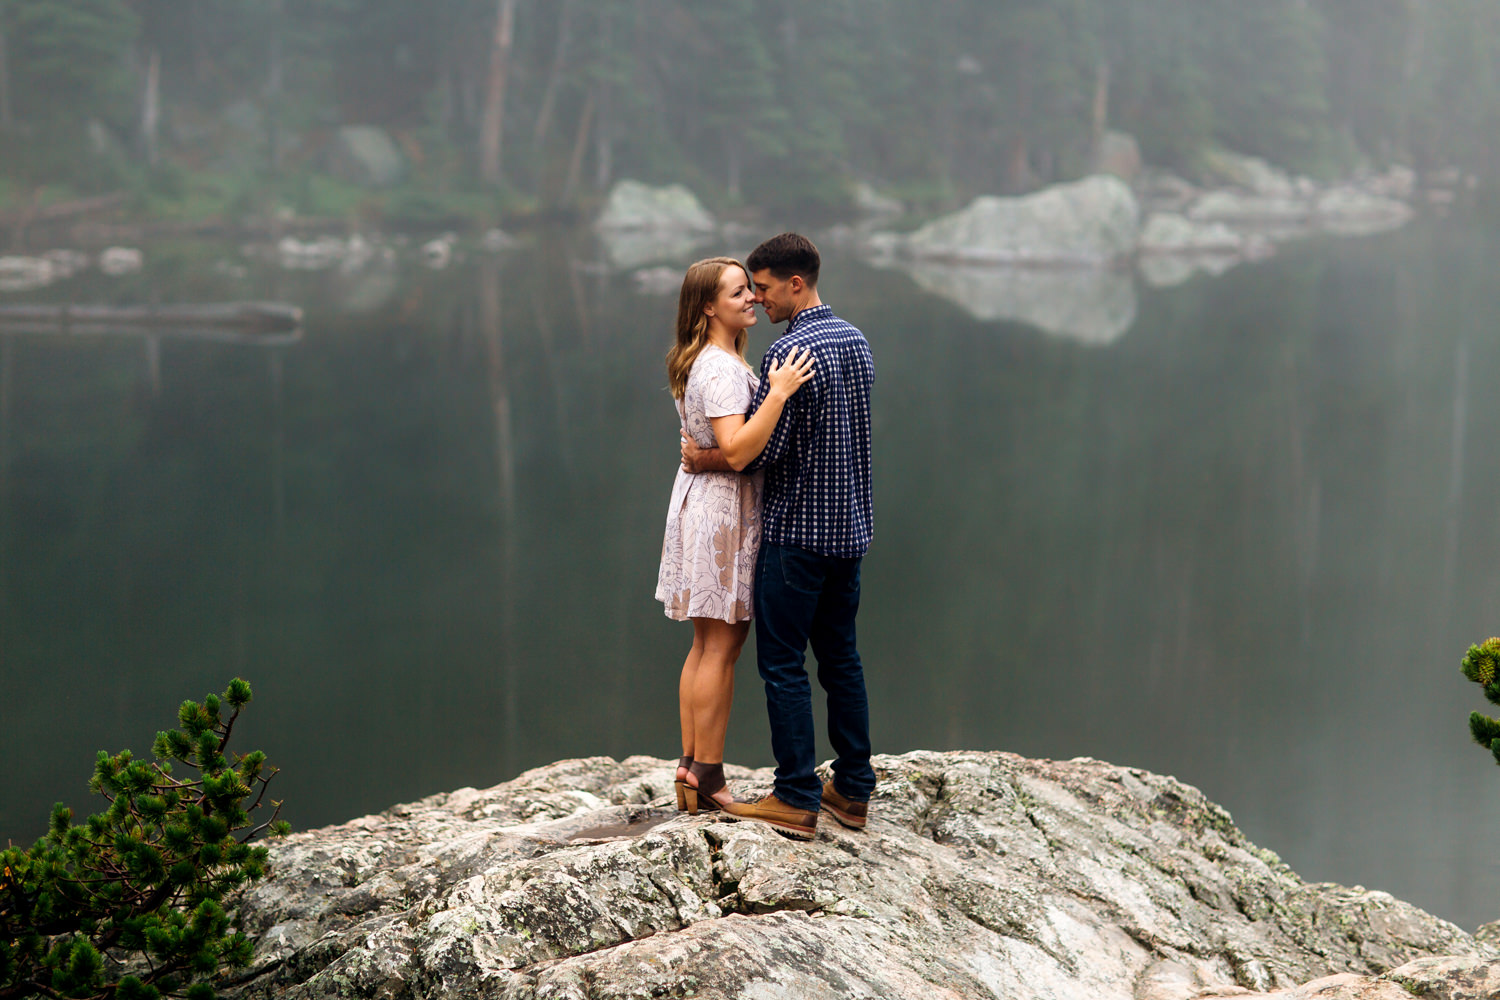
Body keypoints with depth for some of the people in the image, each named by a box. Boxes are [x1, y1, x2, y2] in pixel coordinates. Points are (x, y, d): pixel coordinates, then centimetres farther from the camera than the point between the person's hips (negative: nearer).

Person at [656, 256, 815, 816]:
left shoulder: (719, 361, 15)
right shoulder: (720, 369, -17)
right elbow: (737, 451, -28)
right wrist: (778, 393, -31)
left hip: (706, 504, 11)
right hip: (722, 505, -11)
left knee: (707, 645, 12)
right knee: (721, 647, -6)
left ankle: (691, 770, 16)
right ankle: (706, 779, -2)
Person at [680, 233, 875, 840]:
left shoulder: (791, 350, -17)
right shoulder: (856, 341, 10)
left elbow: (767, 447, -18)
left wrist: (705, 459, -3)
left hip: (797, 530, -8)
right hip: (850, 527, 8)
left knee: (782, 663, -2)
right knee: (840, 656, 14)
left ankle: (796, 800, -1)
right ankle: (853, 790, 17)